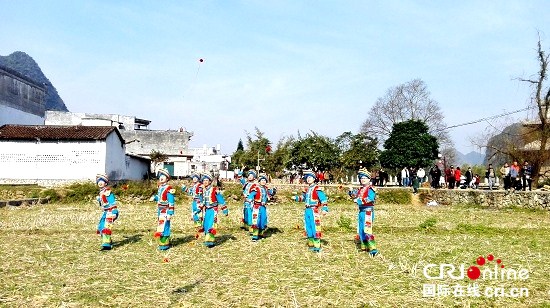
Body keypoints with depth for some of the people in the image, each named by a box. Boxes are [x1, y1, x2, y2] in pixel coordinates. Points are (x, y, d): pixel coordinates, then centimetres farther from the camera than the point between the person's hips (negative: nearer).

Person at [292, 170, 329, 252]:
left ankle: (317, 246, 1)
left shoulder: (317, 189, -10)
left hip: (314, 211, -8)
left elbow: (324, 200, -16)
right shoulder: (307, 189, 14)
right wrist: (296, 198, 15)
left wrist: (324, 210, -25)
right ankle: (311, 245, 24)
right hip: (307, 211, 8)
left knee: (315, 229, -6)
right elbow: (303, 197, 31)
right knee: (308, 229, 12)